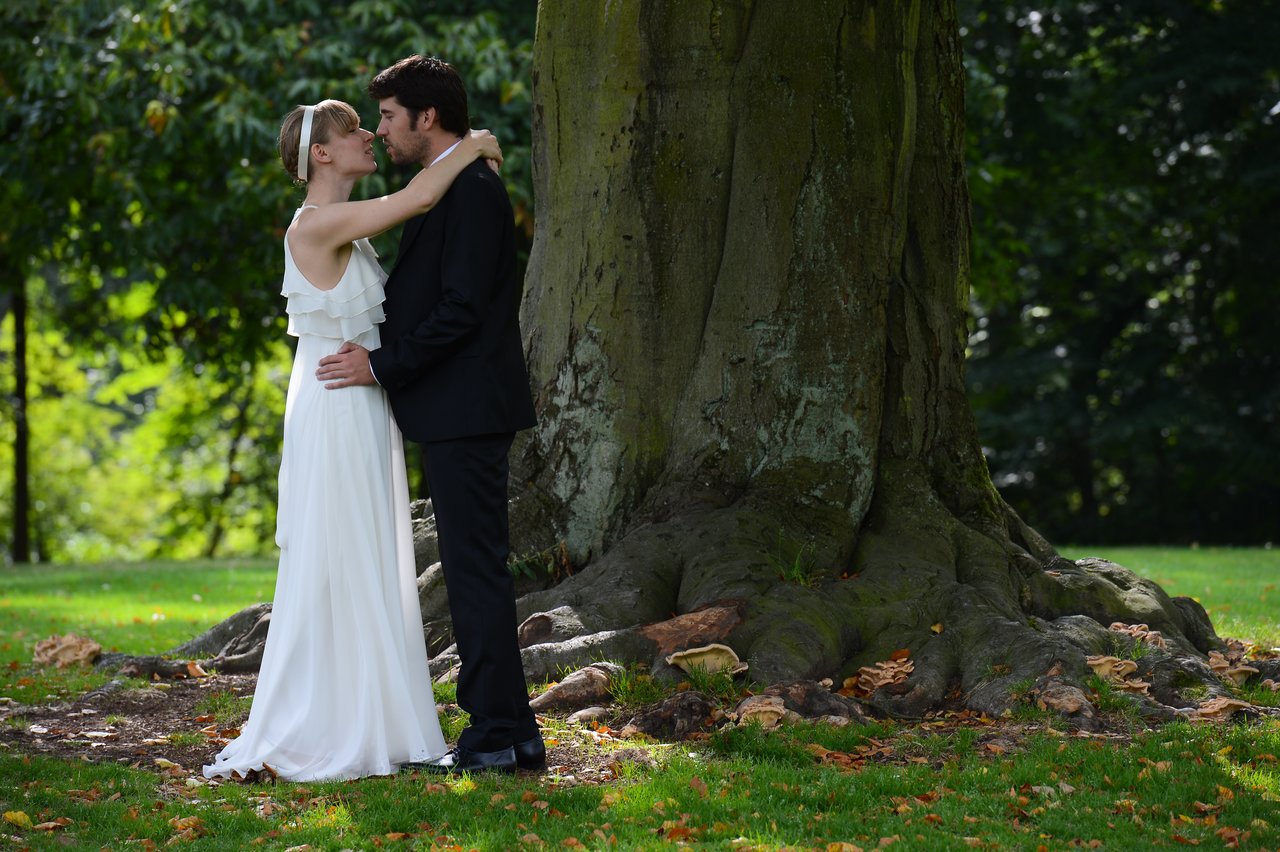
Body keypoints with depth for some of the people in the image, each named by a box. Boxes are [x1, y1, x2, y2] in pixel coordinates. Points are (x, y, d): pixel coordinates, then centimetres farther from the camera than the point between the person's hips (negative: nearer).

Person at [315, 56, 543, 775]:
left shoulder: (471, 190, -14)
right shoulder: (453, 188, 18)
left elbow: (462, 308, -20)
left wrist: (384, 365, -15)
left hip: (466, 412, -10)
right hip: (459, 413, 10)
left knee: (477, 567, -7)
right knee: (476, 569, 12)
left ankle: (496, 737, -3)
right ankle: (510, 730, 17)